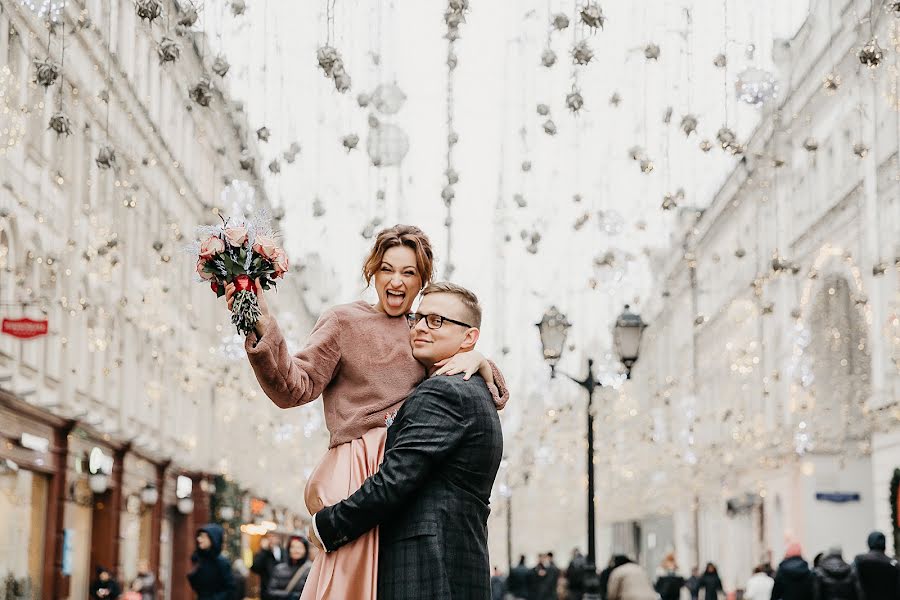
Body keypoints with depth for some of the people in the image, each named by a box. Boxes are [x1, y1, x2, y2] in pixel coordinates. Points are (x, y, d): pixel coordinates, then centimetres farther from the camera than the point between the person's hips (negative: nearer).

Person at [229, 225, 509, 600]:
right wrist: (262, 329, -22)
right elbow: (294, 389, -7)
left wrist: (476, 361, -4)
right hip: (360, 471, -4)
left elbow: (494, 396, 18)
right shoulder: (343, 322, 6)